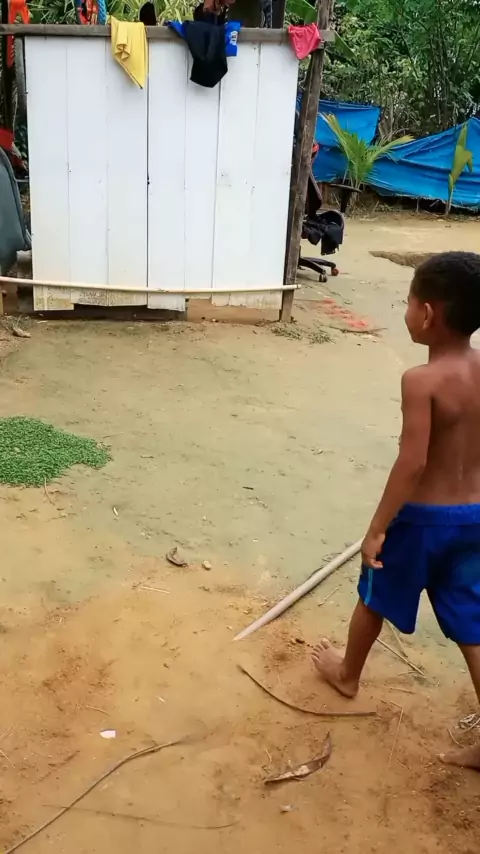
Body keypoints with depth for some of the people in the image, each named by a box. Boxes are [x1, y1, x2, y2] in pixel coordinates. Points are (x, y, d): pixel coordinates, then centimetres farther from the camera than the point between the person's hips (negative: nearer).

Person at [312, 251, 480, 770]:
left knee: (375, 598, 20)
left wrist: (377, 528, -18)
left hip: (424, 515, -6)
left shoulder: (421, 380, -23)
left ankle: (348, 673, 44)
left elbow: (412, 463, -26)